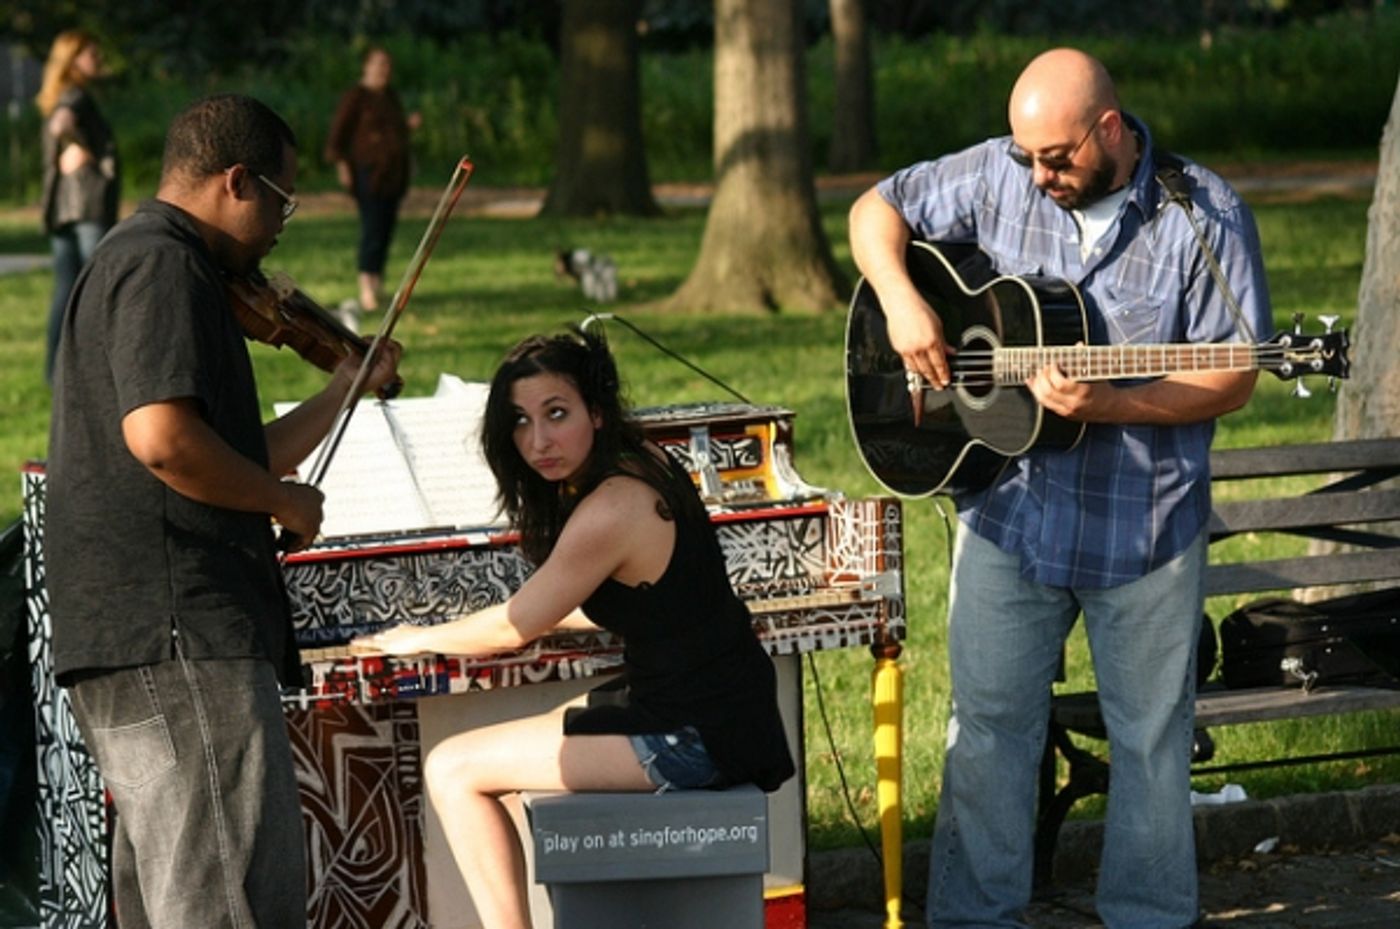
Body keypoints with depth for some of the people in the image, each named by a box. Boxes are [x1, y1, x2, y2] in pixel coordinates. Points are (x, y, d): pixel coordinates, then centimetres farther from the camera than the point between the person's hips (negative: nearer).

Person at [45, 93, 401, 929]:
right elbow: (162, 435, -24)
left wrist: (348, 387, 32)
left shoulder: (144, 262, 25)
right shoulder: (162, 266, -8)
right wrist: (285, 500, -10)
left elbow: (235, 459, 29)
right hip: (178, 636, -11)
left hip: (140, 643, 11)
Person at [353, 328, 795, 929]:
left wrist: (417, 641, 10)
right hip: (729, 714, 10)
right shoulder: (643, 466, 8)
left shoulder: (609, 512, -20)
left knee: (453, 770, -5)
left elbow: (514, 629, -9)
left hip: (695, 737, -10)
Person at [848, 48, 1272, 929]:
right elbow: (877, 211, 9)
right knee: (990, 721, 7)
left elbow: (1233, 376, -12)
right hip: (1010, 509, 2)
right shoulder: (997, 177, -3)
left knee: (1152, 734, 9)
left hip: (1147, 522, -2)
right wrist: (901, 302, -11)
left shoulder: (1204, 216, -12)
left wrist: (1106, 405, -24)